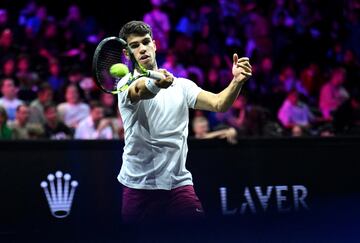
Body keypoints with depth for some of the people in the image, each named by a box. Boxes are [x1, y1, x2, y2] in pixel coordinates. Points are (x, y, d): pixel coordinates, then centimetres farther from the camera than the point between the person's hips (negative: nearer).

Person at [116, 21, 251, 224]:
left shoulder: (181, 85, 11)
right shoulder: (127, 83, -1)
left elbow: (218, 103, -3)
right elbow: (140, 91, -26)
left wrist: (237, 82, -23)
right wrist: (156, 83, -49)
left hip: (179, 184, 2)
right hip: (138, 186, -2)